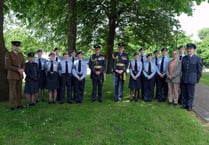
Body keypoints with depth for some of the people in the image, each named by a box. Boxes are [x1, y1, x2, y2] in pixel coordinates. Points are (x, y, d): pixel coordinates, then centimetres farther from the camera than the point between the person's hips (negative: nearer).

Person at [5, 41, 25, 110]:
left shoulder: (21, 54, 10)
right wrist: (18, 70, -21)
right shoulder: (8, 54, -9)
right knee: (12, 91, -3)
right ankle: (12, 106, 5)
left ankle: (19, 104, 14)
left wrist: (22, 70, -14)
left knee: (19, 90, 7)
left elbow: (23, 65, 9)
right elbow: (7, 66, -16)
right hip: (12, 75, -6)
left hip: (19, 75, 6)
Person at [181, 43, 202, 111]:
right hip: (183, 79, 3)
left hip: (191, 79, -3)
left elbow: (199, 70, 0)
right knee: (184, 93, 10)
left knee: (190, 94, 4)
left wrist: (197, 79, 1)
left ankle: (189, 106, 17)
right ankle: (184, 104, 23)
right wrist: (182, 76, 13)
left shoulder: (198, 58, -4)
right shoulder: (184, 58, 8)